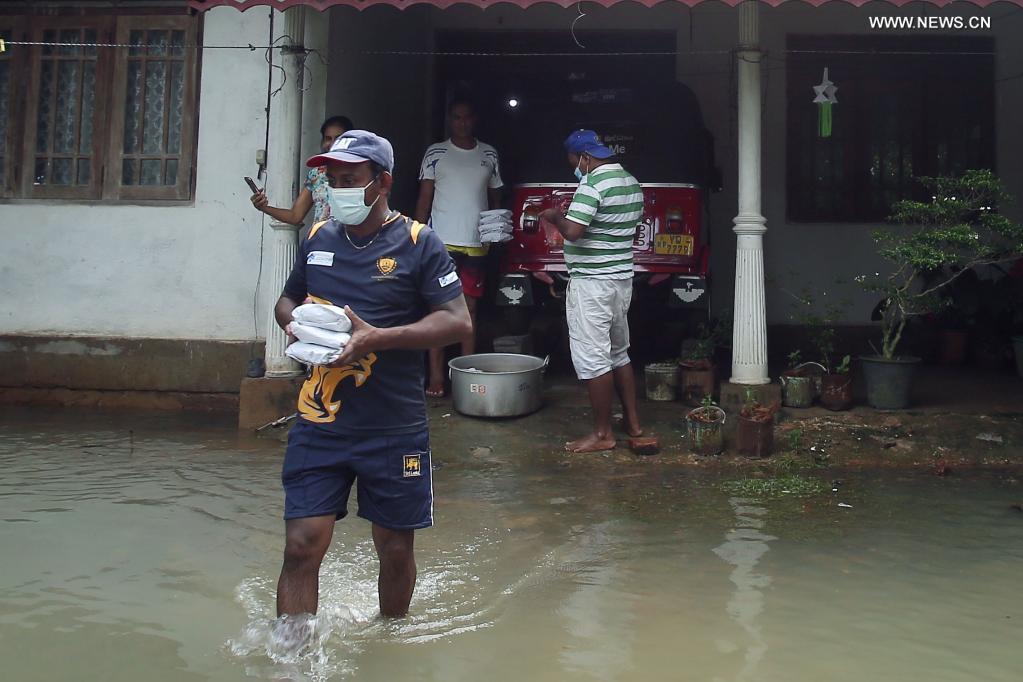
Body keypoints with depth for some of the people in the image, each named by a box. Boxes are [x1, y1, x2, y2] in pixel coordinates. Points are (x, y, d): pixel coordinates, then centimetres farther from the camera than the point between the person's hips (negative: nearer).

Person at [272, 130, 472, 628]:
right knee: (301, 546, -4)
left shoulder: (417, 244, -6)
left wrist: (378, 336, -23)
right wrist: (293, 321, -2)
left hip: (394, 430, -2)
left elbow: (458, 321, -11)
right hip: (319, 424, 3)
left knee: (395, 549, 13)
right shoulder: (318, 238, 8)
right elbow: (287, 299, 23)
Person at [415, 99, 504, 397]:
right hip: (442, 242, -2)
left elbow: (495, 198, 16)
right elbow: (424, 199, 3)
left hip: (476, 244, 2)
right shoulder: (436, 153, 4)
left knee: (470, 308, 7)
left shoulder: (489, 155, 11)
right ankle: (436, 376, 2)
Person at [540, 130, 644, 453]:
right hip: (622, 279, 10)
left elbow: (572, 231, -26)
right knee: (618, 353, 18)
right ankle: (632, 422, 25)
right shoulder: (631, 183, 12)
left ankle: (602, 434, 2)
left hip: (591, 283, -10)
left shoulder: (593, 184, -17)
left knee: (592, 358, -3)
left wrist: (554, 217, -6)